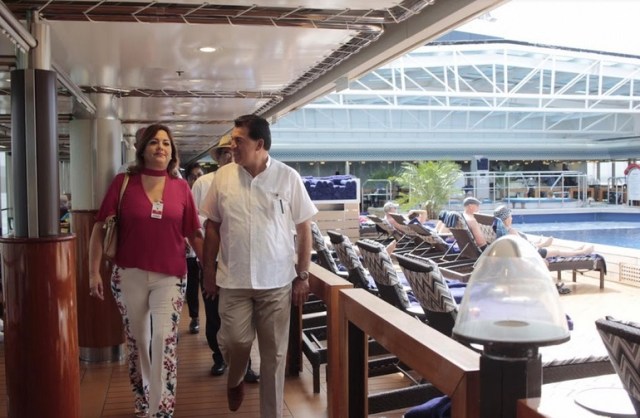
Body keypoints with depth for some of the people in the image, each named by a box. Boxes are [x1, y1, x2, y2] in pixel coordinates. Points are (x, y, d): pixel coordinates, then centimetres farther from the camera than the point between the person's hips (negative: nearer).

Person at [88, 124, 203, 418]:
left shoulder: (181, 187, 2)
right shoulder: (123, 182, -1)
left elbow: (194, 234, 7)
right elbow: (100, 228, 1)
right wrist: (94, 272, -3)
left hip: (170, 277, 0)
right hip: (129, 275, 0)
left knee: (165, 340, -8)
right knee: (137, 342, 13)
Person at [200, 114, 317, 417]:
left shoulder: (288, 178, -5)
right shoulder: (223, 176, 0)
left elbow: (304, 229, 0)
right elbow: (212, 226, 7)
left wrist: (303, 275, -2)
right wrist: (208, 270, 5)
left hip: (277, 280, -1)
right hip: (233, 279, 1)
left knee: (274, 353, 7)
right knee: (236, 341, 2)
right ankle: (234, 381, 37)